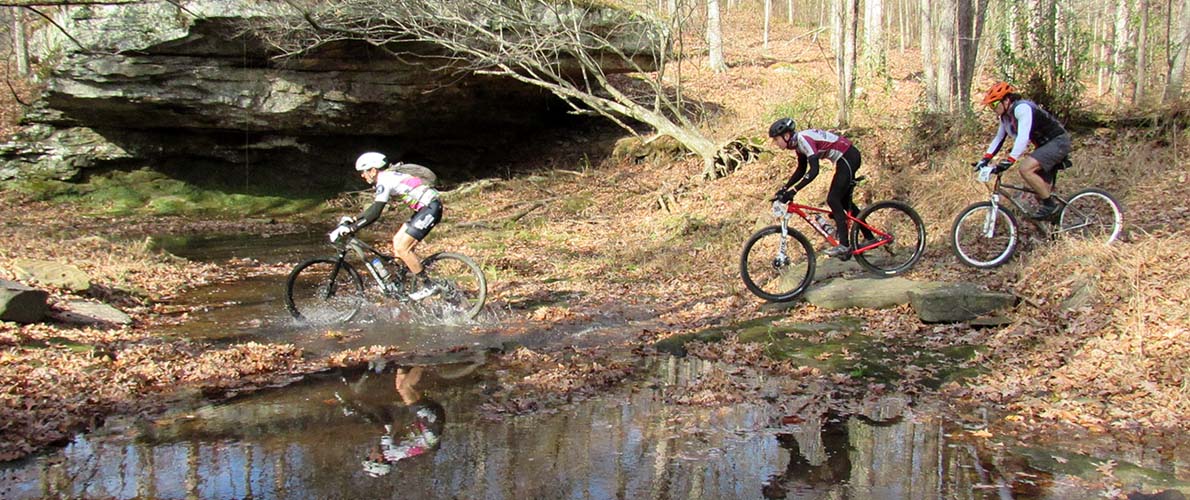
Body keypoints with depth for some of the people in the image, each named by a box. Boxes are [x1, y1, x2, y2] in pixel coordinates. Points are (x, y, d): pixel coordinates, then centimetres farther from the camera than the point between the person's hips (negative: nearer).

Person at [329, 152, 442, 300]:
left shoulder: (384, 181, -15)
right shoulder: (387, 177, 15)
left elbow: (375, 213, -22)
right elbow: (375, 208, 24)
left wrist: (349, 228, -20)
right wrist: (353, 220, 19)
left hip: (430, 208, -10)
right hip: (425, 208, 10)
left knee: (401, 248, -10)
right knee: (397, 242, 10)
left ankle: (426, 286, -2)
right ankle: (419, 277, 16)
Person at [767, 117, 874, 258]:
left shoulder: (803, 139, -24)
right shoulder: (798, 142, 5)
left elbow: (814, 171, -31)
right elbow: (801, 170, 15)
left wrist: (793, 191, -34)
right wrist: (784, 188, 6)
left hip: (848, 158, -10)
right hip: (848, 158, 10)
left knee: (833, 200, -13)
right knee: (844, 201, 16)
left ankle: (844, 245, -14)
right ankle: (870, 239, 23)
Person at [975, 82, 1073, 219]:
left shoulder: (1022, 108, -24)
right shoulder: (1006, 116, 6)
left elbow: (1023, 137, -34)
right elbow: (998, 139, 12)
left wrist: (1009, 161, -41)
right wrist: (985, 159, 0)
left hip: (1058, 142, -10)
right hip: (1045, 144, 10)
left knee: (1026, 169, -25)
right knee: (1040, 188, 8)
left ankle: (1050, 203, -14)